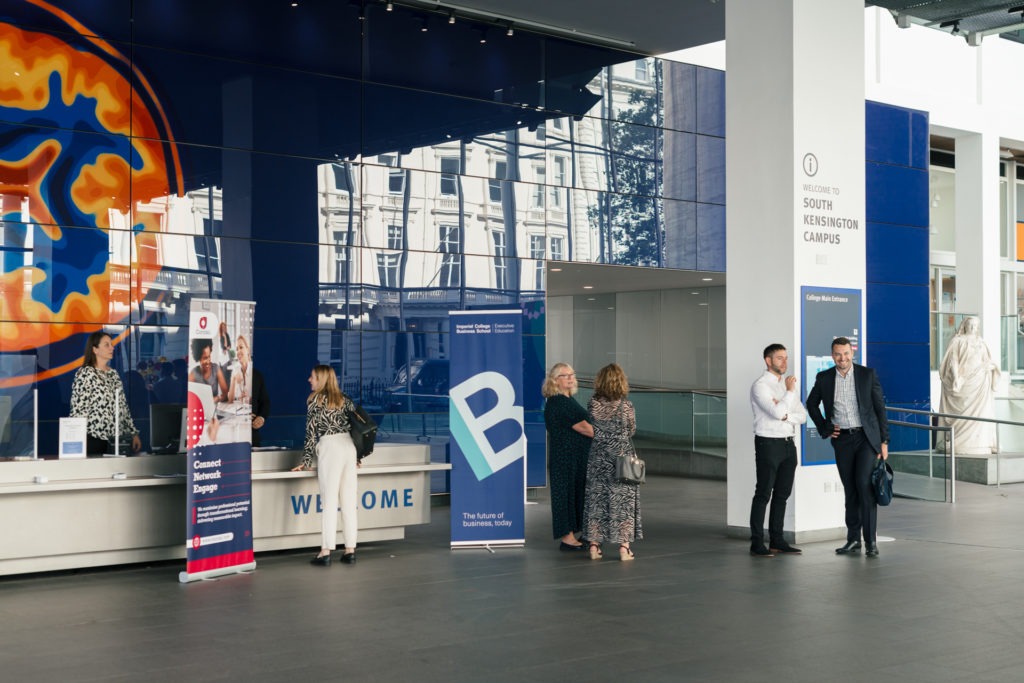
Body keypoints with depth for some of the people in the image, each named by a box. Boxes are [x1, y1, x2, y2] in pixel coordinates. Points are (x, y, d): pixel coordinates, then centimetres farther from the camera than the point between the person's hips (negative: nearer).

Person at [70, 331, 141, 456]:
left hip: (116, 439, 6)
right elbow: (78, 410, -11)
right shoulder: (85, 374, -7)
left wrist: (134, 433, 13)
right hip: (94, 439, -6)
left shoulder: (113, 374, 14)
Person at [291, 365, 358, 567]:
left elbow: (311, 432, 1)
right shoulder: (345, 400, 17)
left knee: (329, 503, -6)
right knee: (349, 502, 4)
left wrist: (306, 461, 5)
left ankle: (326, 552, -8)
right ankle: (350, 550, 4)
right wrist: (357, 458, 23)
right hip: (349, 445, 5)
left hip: (329, 447, -5)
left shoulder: (315, 400, 4)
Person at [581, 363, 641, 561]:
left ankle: (594, 544, 11)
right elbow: (631, 430, 1)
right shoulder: (626, 405, -12)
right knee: (622, 500, 5)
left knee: (596, 498, 10)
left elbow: (591, 430, 5)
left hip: (598, 457, 2)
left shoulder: (592, 405, -6)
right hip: (621, 456, -2)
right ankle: (624, 546, 4)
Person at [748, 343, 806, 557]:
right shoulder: (760, 385, -11)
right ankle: (757, 543, 1)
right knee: (763, 493, -3)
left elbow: (802, 415, 8)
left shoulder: (788, 384, 13)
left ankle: (777, 540, 17)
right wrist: (790, 391, -11)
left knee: (782, 494, 10)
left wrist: (785, 414, -11)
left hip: (788, 443, 7)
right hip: (768, 443, -7)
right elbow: (777, 412, -23)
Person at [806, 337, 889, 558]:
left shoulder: (867, 374, -3)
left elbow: (880, 408, 0)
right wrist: (824, 428, 8)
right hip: (842, 440, 3)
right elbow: (812, 403, 19)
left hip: (866, 437, -3)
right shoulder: (824, 378, 3)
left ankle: (870, 541, -9)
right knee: (850, 490, 7)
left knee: (865, 485, -14)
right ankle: (853, 540, 16)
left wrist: (884, 441, -4)